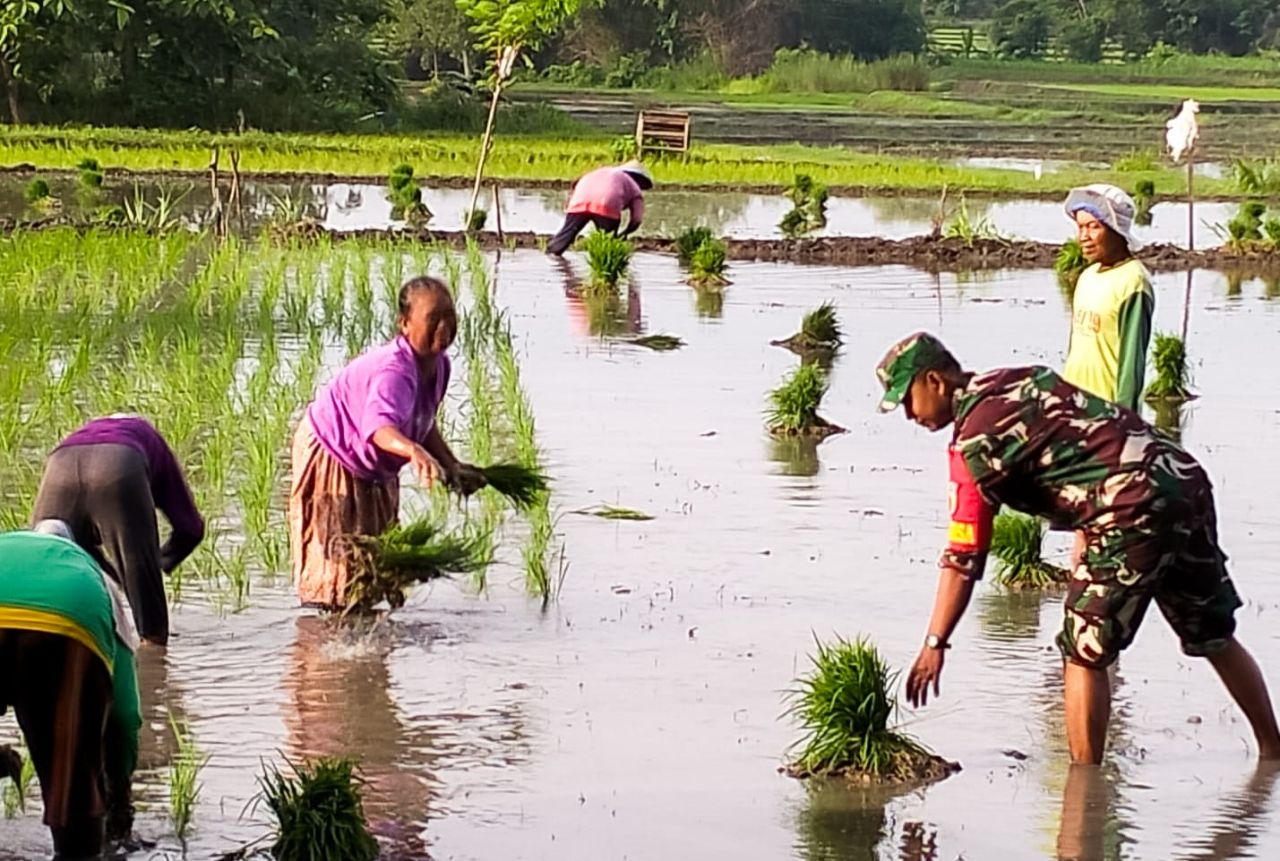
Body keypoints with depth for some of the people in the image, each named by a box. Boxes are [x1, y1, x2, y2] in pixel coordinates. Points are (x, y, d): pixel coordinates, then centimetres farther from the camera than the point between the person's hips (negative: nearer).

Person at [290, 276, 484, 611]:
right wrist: (415, 452, -77)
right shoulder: (394, 370, -38)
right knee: (334, 548, -5)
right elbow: (379, 425, -59)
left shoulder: (438, 365, -9)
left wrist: (452, 467, 3)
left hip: (373, 467, 9)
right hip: (330, 454, -9)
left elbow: (423, 423, 9)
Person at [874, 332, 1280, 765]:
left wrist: (934, 644, -5)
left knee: (1085, 654, 1)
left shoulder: (974, 439, -7)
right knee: (1214, 636, 21)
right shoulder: (1022, 379, 16)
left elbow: (963, 557, -9)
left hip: (1135, 511, -9)